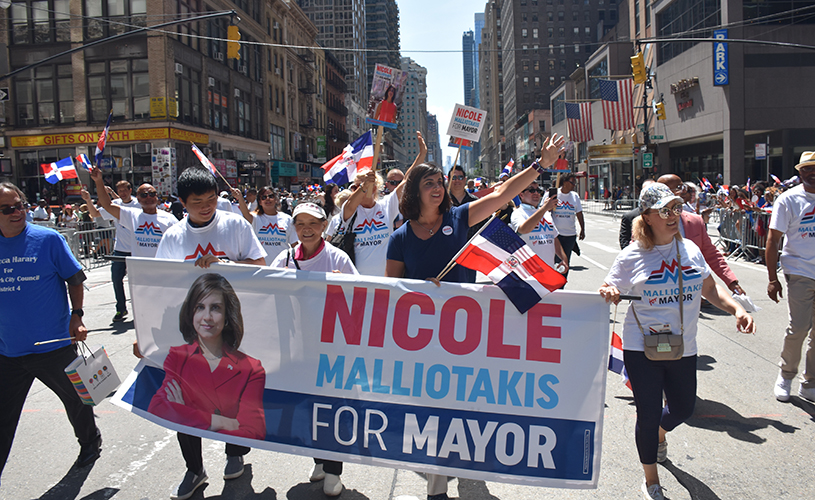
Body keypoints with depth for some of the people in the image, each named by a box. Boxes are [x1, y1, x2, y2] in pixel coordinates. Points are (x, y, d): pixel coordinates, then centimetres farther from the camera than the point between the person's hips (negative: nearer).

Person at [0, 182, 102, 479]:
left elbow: (75, 279, -3)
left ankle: (90, 443, 43)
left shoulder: (48, 239, -8)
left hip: (55, 344, -2)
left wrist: (76, 317, -13)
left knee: (75, 399, 17)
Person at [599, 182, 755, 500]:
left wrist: (736, 309, -3)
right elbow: (610, 293, -3)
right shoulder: (632, 256, -9)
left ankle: (659, 433, 56)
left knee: (683, 408, 18)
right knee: (648, 414, 3)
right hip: (642, 347, -4)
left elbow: (709, 289, 12)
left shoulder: (690, 249, 3)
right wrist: (607, 293, -27)